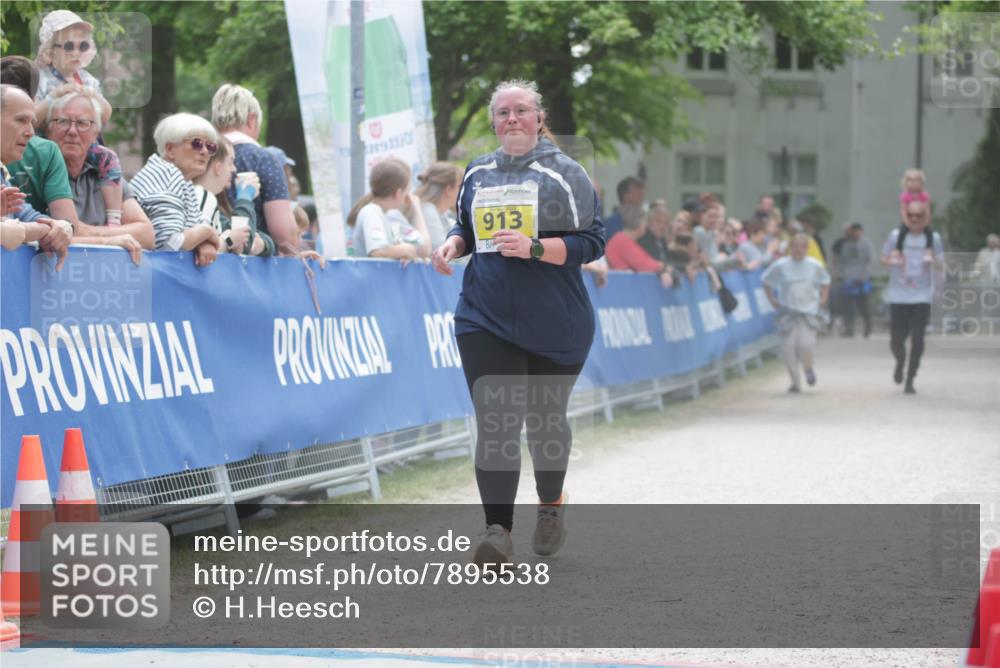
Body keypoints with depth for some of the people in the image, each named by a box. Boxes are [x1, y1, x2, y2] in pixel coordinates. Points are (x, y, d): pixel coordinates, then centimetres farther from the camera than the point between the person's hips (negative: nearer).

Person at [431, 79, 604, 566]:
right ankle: (497, 529, -17)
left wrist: (535, 248, -20)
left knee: (546, 417, 14)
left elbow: (592, 241, -7)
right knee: (495, 421, -12)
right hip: (486, 319, 2)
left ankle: (551, 504, 39)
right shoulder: (478, 173, 11)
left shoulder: (563, 173, -3)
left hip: (554, 322, -2)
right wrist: (454, 243, 2)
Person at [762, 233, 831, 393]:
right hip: (788, 312, 0)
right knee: (788, 347, -6)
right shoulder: (780, 266, -3)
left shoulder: (815, 265, 1)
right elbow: (765, 280, 11)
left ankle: (808, 368, 15)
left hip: (809, 312, 0)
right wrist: (771, 298, 4)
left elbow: (825, 281, 19)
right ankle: (795, 382, 11)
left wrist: (823, 299, 7)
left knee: (806, 344, -18)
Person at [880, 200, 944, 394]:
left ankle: (910, 380, 1)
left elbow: (940, 263, 7)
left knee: (917, 339, -8)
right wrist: (892, 262, -14)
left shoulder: (933, 238, 3)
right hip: (898, 296, 0)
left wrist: (932, 261, -16)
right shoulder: (896, 236, 2)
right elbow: (884, 258, 9)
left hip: (922, 297, 0)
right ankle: (900, 362, 36)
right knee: (896, 340, 1)